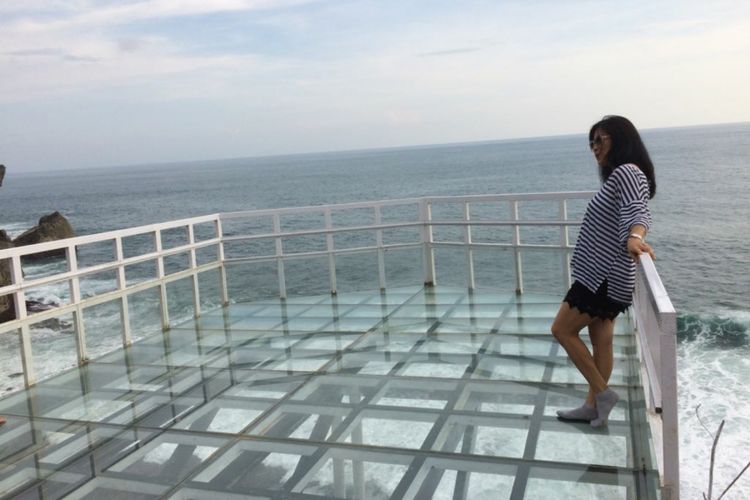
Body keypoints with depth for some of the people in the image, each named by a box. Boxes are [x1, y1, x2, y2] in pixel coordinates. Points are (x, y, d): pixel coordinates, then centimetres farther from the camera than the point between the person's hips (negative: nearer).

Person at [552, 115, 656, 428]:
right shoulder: (620, 175, 18)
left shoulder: (625, 171, -15)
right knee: (601, 341, 13)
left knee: (562, 330, -3)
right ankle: (593, 406, 21)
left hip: (603, 275, -11)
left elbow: (637, 209, -33)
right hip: (603, 274, 11)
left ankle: (602, 392, 4)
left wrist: (634, 238, -53)